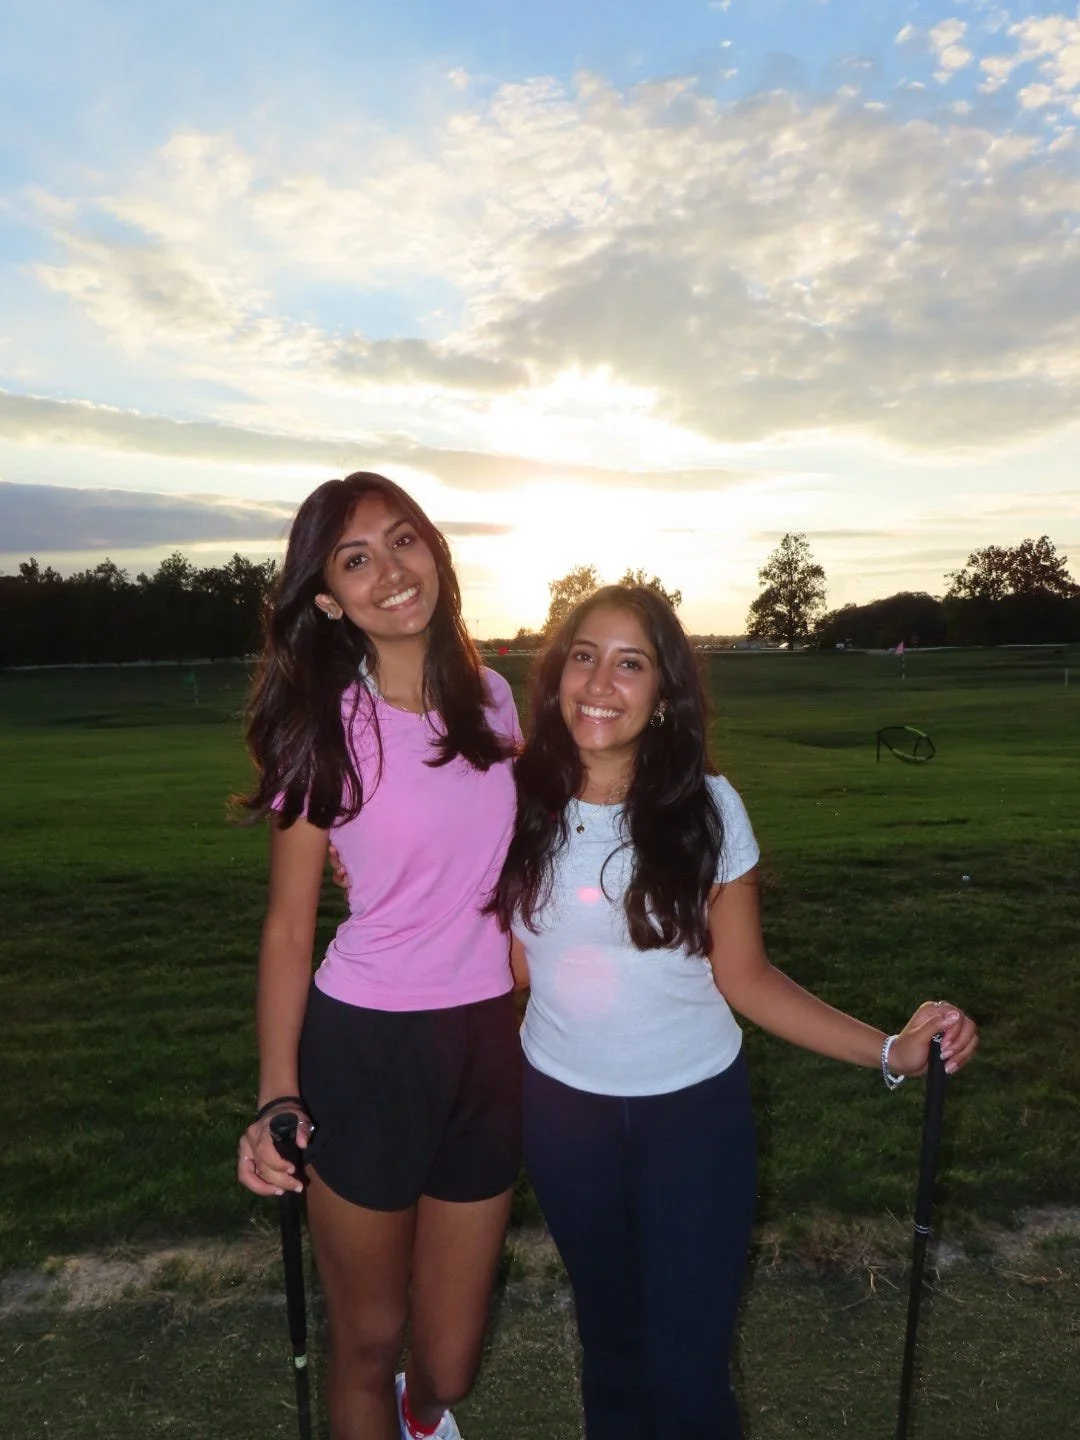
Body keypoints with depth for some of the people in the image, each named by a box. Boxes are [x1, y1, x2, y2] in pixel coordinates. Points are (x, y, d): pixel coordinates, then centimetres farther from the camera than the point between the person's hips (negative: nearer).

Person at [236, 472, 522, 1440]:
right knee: (369, 1340, 16)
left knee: (452, 1359, 19)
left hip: (489, 1042, 4)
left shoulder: (492, 696, 0)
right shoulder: (325, 732, -11)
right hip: (365, 1045, -3)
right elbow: (289, 926, -6)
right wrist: (277, 1095, -14)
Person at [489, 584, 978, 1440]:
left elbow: (745, 977, -11)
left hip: (694, 1108, -2)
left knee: (687, 1366, 6)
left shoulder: (705, 808, -15)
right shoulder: (520, 802, -10)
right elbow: (514, 960, -1)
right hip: (561, 1104, 2)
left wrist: (889, 1050, -21)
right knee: (609, 1336, 23)